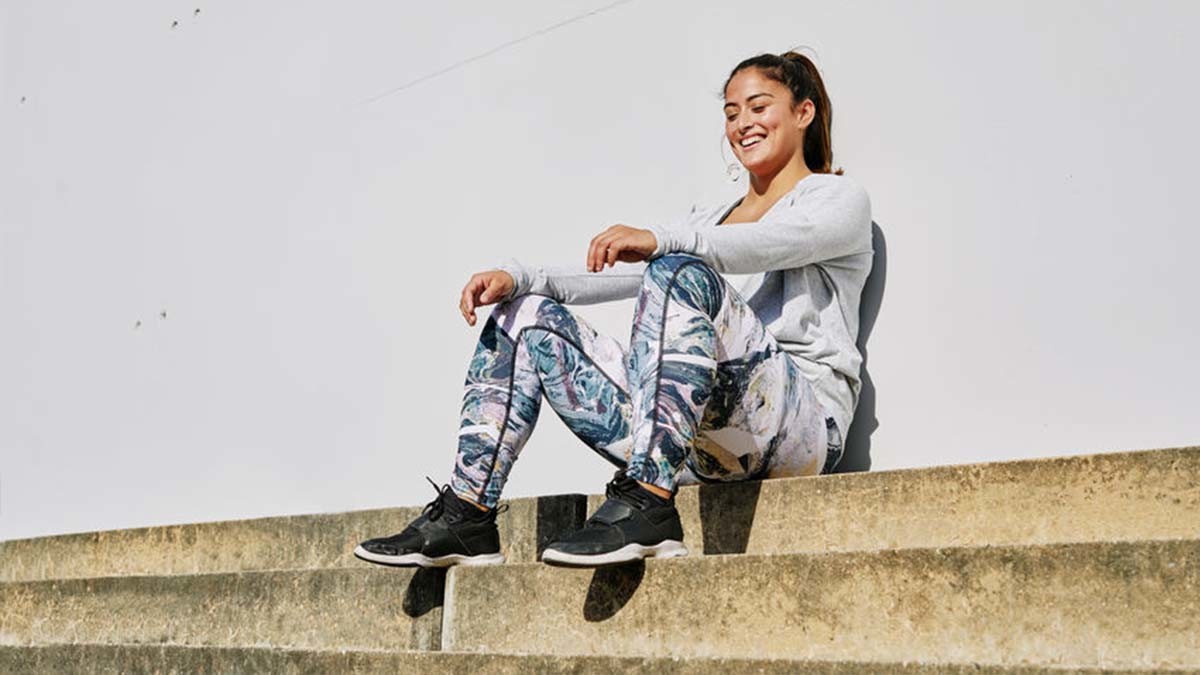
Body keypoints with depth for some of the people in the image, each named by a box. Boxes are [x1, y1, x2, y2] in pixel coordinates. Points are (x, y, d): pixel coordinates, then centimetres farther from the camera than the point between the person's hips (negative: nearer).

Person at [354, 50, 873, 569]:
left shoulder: (840, 199, 9)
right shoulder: (711, 217, 29)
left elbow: (769, 244, -16)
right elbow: (610, 275, 15)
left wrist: (660, 239, -33)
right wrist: (518, 276, -2)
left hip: (798, 420, -6)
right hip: (697, 443, 6)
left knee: (679, 271, -31)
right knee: (526, 318, 1)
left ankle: (646, 507, -39)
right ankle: (465, 518, -6)